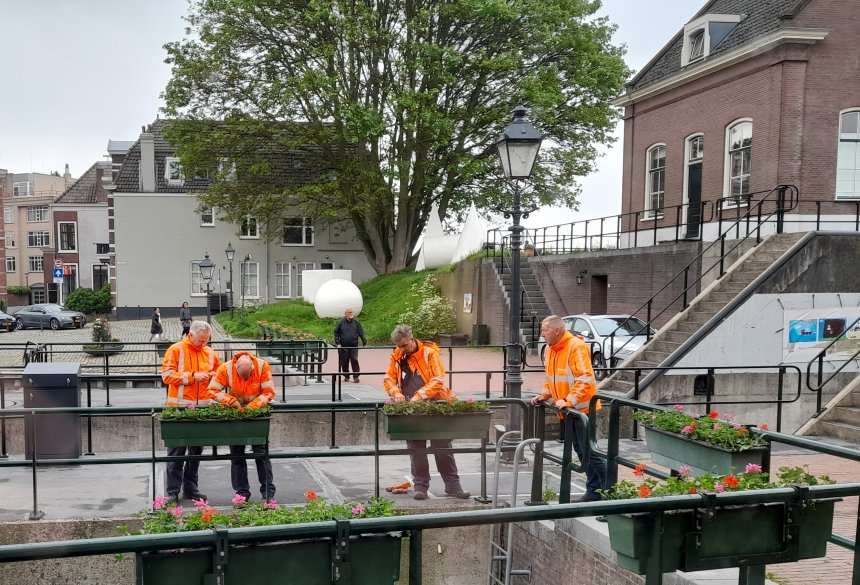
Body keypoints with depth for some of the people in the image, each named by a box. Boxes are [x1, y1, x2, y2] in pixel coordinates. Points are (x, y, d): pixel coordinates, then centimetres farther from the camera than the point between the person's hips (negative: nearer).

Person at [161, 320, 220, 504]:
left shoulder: (209, 352, 11)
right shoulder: (176, 350, -3)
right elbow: (167, 375, -9)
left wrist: (213, 376, 0)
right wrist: (192, 376, -16)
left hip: (202, 408, 5)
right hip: (179, 407, -5)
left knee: (196, 450, 10)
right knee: (176, 451, -2)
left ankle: (190, 488, 20)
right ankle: (173, 491, 5)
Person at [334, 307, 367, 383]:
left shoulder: (356, 322, 4)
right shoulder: (341, 322, 2)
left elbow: (361, 332, 6)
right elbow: (336, 333, 7)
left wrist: (364, 342, 2)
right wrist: (337, 343, -1)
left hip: (354, 346, -1)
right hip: (344, 346, 1)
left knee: (354, 360, -11)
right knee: (344, 362, 5)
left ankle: (356, 376, -4)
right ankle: (346, 376, 21)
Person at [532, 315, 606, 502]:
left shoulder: (576, 347, -18)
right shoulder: (551, 349, 10)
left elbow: (585, 379, -24)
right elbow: (551, 378, 21)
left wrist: (569, 401, -29)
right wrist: (543, 395, 6)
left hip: (582, 408, -9)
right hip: (568, 410, 9)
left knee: (589, 451, -6)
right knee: (581, 452, 14)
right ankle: (593, 492, 23)